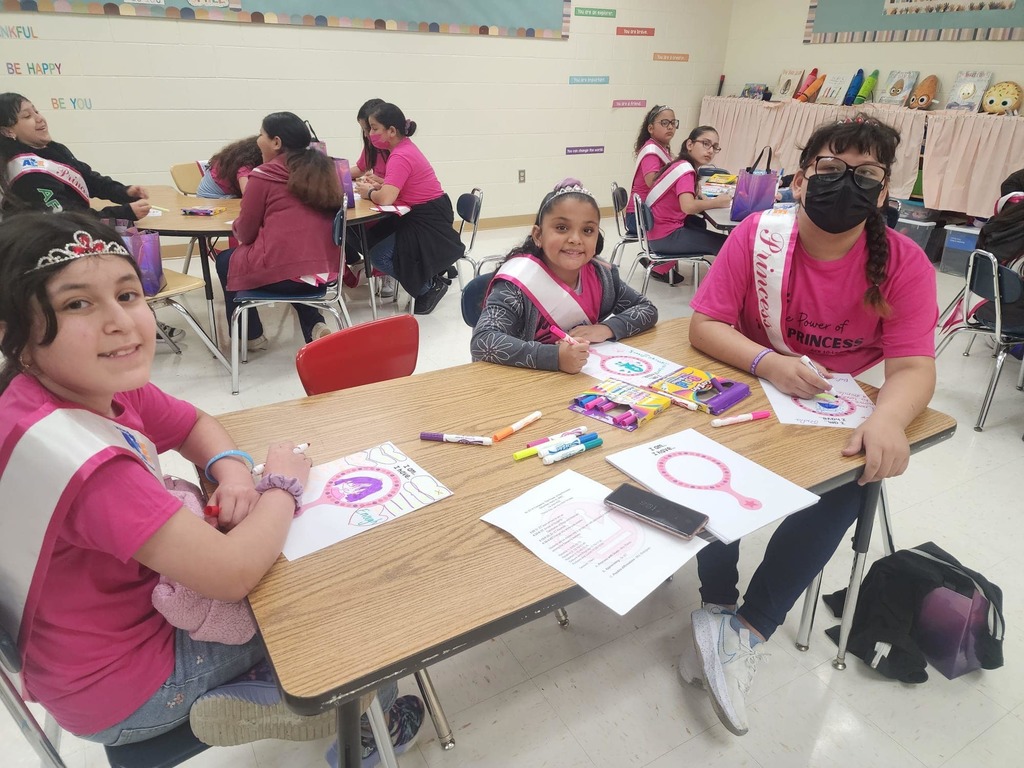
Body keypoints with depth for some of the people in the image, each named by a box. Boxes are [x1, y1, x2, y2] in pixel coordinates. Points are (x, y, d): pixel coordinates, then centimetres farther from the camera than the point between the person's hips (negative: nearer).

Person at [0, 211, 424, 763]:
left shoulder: (97, 388, -11)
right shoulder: (71, 454, -37)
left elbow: (197, 424, 7)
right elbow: (232, 574, -36)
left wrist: (234, 472, -15)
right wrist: (282, 486, -17)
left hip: (134, 608, 8)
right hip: (121, 694, -7)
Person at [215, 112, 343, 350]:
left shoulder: (263, 175, -5)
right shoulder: (324, 170, 10)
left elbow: (245, 233, 2)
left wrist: (235, 225, 23)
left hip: (280, 272, -5)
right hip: (326, 271, 6)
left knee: (225, 260, 25)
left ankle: (251, 335, 29)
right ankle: (315, 326, 15)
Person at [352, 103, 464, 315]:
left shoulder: (400, 157, -23)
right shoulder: (404, 147, 7)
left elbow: (386, 199, -33)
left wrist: (369, 192, -12)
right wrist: (376, 185, -2)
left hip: (429, 223, -10)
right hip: (428, 215, 10)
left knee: (379, 256, -12)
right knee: (370, 240, 11)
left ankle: (431, 285, 4)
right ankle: (432, 273, 15)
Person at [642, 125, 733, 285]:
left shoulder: (682, 165, 10)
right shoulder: (685, 169, -17)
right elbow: (688, 206, -32)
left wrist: (700, 197, -5)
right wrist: (717, 202, -18)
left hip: (660, 228, 9)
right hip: (665, 236, -9)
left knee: (699, 223, 36)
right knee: (728, 245, -10)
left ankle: (659, 264, 28)